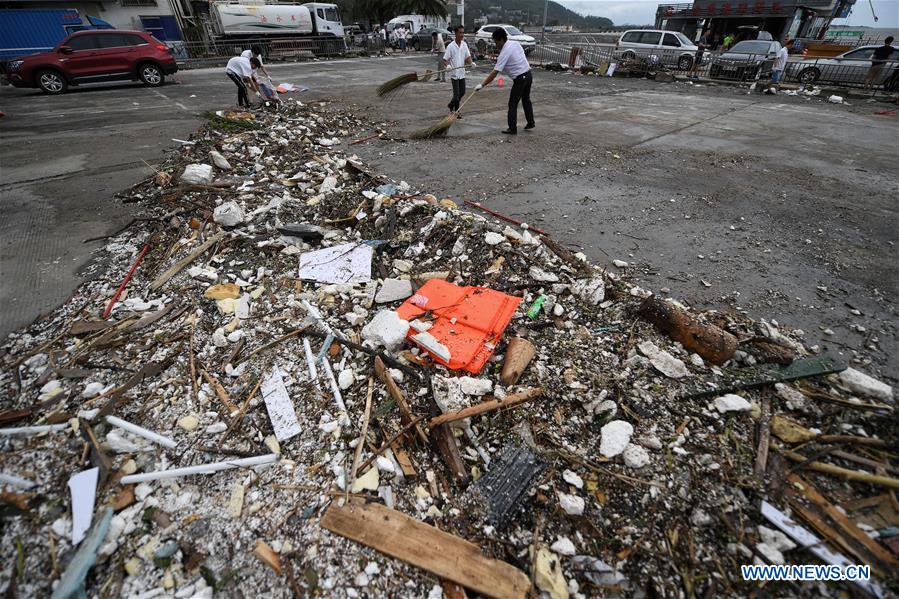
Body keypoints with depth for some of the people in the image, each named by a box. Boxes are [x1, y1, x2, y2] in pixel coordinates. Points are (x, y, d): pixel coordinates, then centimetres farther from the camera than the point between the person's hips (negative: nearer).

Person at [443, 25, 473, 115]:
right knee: (456, 94, -4)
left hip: (462, 73, 6)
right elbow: (445, 60, -9)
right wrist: (447, 65, -30)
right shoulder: (450, 46, -10)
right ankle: (456, 111, 13)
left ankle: (451, 105, 32)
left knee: (462, 92, 10)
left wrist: (471, 63, -16)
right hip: (454, 73, -5)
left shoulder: (464, 45, 5)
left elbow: (467, 57, 5)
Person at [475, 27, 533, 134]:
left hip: (520, 78, -9)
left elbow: (494, 73, -21)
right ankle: (530, 122, 30)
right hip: (528, 74, 9)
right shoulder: (516, 43, 6)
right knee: (526, 100, 21)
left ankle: (512, 128, -2)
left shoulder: (504, 53, -17)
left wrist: (482, 84, -19)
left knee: (513, 104, -2)